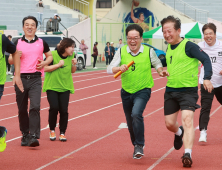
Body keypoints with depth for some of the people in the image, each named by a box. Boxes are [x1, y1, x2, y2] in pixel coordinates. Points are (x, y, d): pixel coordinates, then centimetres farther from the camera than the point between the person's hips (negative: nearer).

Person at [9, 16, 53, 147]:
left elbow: (50, 56, 20)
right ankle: (25, 135, 19)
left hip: (35, 78, -1)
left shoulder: (41, 43, 7)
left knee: (35, 107, -15)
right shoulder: (17, 43, 7)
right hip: (21, 78, 1)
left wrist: (44, 63, 0)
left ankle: (34, 136, -17)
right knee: (22, 109, 6)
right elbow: (10, 60, 13)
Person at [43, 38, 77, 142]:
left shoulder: (71, 56, 3)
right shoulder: (53, 55, -11)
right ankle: (52, 130, 9)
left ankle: (62, 133, 9)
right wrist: (58, 65, -19)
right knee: (54, 108, -13)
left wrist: (74, 64, -7)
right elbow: (46, 68, -12)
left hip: (65, 87, 3)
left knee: (64, 110, -4)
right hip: (52, 86, -3)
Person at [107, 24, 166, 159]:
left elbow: (157, 64, 9)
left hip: (143, 90, -3)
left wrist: (161, 71, -12)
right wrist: (119, 68, -31)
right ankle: (136, 145, 37)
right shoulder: (121, 52, -6)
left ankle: (140, 146, -13)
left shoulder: (149, 51, -8)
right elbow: (109, 69, -11)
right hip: (126, 91, 3)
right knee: (130, 123, 13)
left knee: (136, 114, -27)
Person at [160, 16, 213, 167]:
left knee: (187, 120, -20)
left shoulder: (188, 46, -12)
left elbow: (205, 59, -18)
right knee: (169, 124, 10)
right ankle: (179, 133, 45)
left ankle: (187, 154, -23)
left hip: (188, 90, -7)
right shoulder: (169, 48, 10)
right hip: (170, 91, 7)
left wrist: (207, 78, -29)